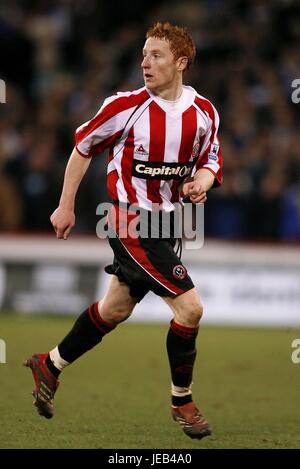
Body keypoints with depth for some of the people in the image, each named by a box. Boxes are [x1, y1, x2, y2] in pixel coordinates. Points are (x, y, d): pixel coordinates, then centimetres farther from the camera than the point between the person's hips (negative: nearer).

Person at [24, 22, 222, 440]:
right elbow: (83, 146, 0)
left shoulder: (204, 113, -1)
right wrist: (66, 206, 3)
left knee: (115, 310, 18)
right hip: (132, 223, -6)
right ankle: (182, 401, 3)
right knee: (189, 306, -14)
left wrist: (201, 181, -11)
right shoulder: (126, 107, -14)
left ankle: (50, 366, 38)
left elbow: (210, 162, 13)